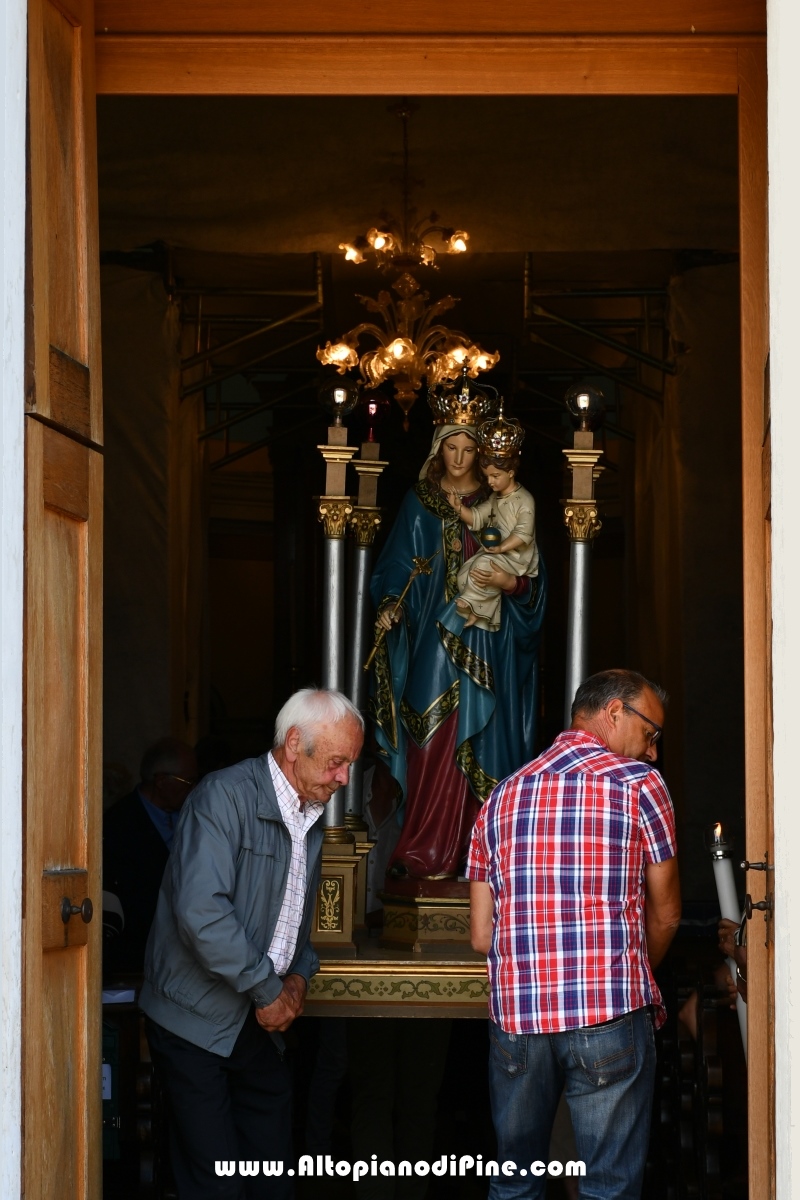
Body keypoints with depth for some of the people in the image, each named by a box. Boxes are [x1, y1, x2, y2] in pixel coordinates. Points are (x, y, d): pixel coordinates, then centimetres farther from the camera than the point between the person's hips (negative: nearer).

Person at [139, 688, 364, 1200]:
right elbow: (201, 912, -27)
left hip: (263, 1024, 8)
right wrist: (269, 990, -18)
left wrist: (299, 976, 4)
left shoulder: (311, 818, 12)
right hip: (198, 1023, -8)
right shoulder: (225, 797, -16)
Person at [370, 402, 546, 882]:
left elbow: (532, 574, 6)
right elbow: (397, 566, 7)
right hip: (431, 637, 0)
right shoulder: (420, 503, 9)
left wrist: (512, 583, -15)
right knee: (432, 744, -5)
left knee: (473, 746, -4)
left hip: (482, 641, 0)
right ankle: (427, 855, -2)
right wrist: (388, 606, -10)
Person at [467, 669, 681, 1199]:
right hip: (611, 1016, -4)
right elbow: (665, 916, 7)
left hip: (515, 1015, 4)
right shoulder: (640, 783, 1)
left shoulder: (502, 797, 14)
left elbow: (482, 935, 12)